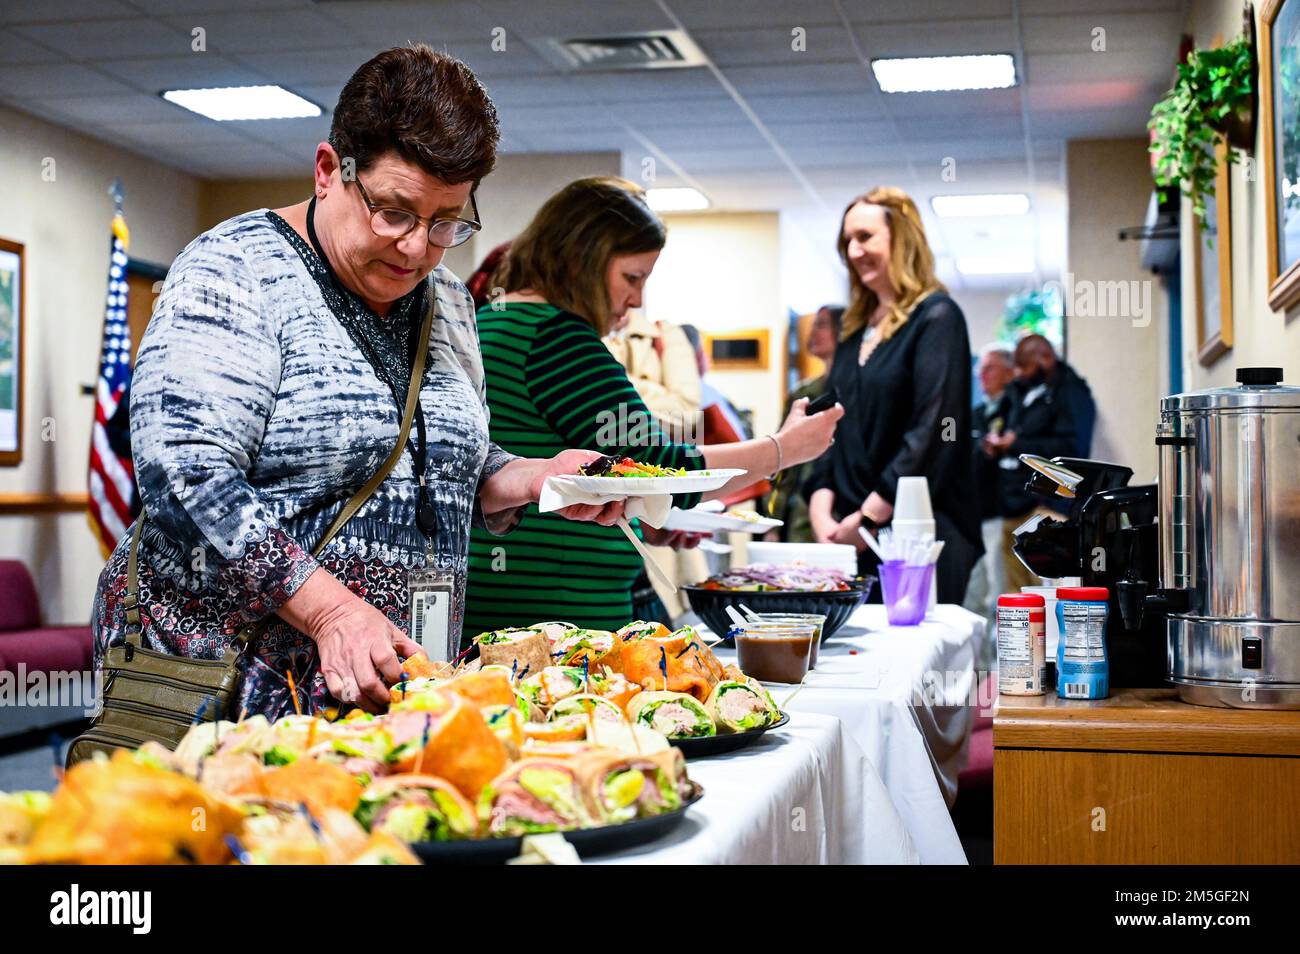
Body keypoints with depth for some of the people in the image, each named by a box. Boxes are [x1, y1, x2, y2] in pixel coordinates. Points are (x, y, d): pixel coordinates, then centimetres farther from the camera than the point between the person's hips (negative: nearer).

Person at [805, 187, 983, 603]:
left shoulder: (936, 318, -6)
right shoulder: (856, 327, 16)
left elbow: (932, 432, -15)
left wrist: (867, 518, -16)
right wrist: (821, 508, 1)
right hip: (849, 536, 7)